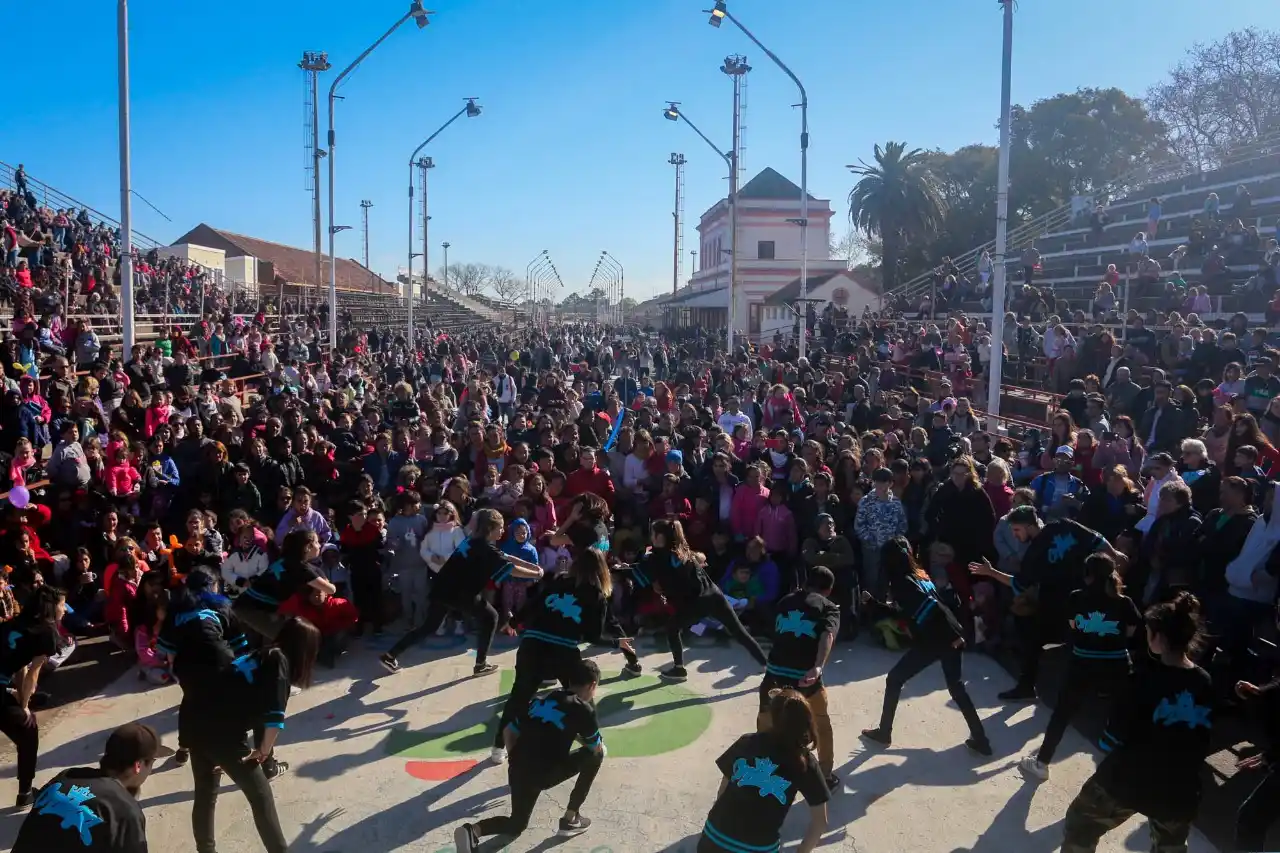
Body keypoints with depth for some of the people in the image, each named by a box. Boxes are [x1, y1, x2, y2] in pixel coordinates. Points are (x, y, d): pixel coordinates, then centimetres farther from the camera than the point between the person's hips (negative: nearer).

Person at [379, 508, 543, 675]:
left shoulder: (477, 543, 15)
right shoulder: (485, 548, -14)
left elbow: (507, 557, 15)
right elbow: (510, 569, -17)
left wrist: (534, 566, 10)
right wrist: (536, 574, -7)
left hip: (442, 589, 9)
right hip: (459, 592, -9)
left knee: (430, 626, 20)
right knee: (490, 617, 8)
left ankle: (390, 656, 20)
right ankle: (481, 664, 11)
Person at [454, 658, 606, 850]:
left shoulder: (542, 699, 16)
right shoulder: (583, 708, 0)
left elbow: (508, 732, 18)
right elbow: (596, 747, 11)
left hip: (518, 771, 6)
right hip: (546, 774, -6)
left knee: (516, 824, 29)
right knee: (595, 755, 16)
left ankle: (472, 830, 0)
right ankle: (570, 819, 16)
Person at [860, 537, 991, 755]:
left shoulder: (901, 582, -10)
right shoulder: (919, 574, 16)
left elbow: (931, 607, -22)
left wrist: (953, 634, -21)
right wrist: (872, 601, 28)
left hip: (932, 640, -8)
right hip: (949, 636, 8)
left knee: (894, 680, 10)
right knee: (956, 687, 19)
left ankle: (884, 732, 19)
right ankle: (980, 740, 16)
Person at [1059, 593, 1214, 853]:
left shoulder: (1149, 679, -20)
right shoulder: (1206, 684, -5)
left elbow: (1112, 739, -15)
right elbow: (1204, 744, 8)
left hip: (1127, 781, -5)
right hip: (1180, 790, 5)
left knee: (1080, 826, 19)